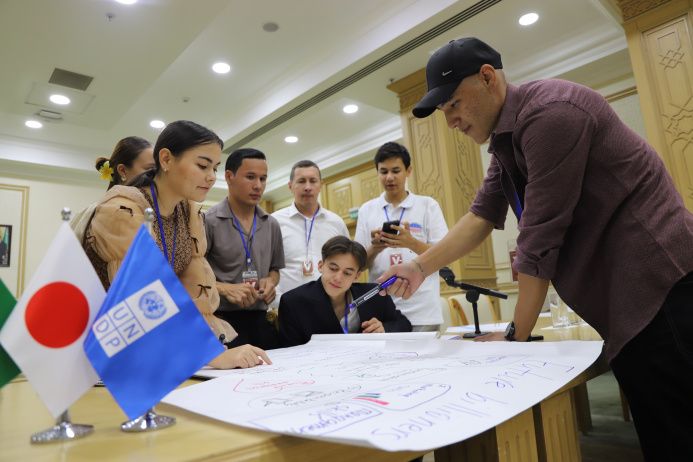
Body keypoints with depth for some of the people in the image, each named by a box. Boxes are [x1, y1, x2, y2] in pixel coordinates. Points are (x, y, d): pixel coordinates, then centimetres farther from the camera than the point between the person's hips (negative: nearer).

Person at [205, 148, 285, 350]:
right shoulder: (208, 221, -7)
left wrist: (270, 281, -1)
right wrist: (225, 289, -21)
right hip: (221, 318, -4)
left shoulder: (271, 225, 10)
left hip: (260, 320, 5)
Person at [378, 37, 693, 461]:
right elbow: (483, 216, 8)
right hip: (625, 298, 9)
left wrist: (515, 335, -12)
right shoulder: (506, 140, 12)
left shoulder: (549, 112, -20)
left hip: (657, 285, -9)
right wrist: (420, 268, 0)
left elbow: (540, 238, -21)